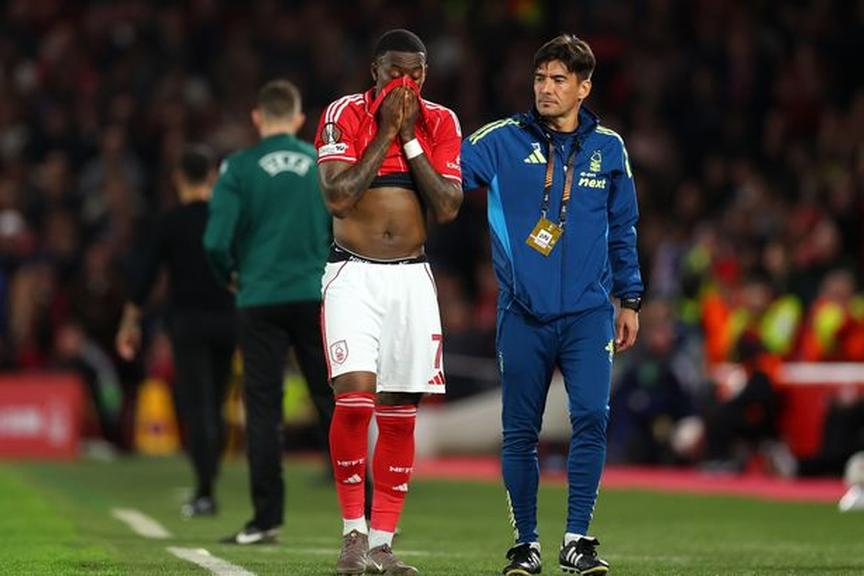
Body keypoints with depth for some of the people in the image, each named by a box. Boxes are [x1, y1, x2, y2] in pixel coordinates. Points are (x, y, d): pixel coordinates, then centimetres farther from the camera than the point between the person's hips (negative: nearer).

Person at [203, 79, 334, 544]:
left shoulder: (239, 167, -3)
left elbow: (216, 241, -9)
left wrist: (229, 277, 10)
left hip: (260, 299, -1)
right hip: (317, 296, 1)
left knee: (263, 407, 3)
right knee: (333, 402, 7)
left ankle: (267, 518, 1)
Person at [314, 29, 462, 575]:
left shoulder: (440, 123, 5)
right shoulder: (345, 114, -4)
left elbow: (449, 207, -5)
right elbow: (337, 197, -16)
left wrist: (410, 138, -9)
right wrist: (385, 133, -14)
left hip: (412, 278, 4)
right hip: (354, 276, -4)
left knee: (400, 413, 3)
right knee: (356, 394, -20)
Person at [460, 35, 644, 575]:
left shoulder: (608, 149, 9)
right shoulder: (504, 140, 2)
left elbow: (623, 228, 17)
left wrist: (630, 300, 17)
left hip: (589, 313, 1)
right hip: (523, 313, 0)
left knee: (592, 415, -14)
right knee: (520, 431, 3)